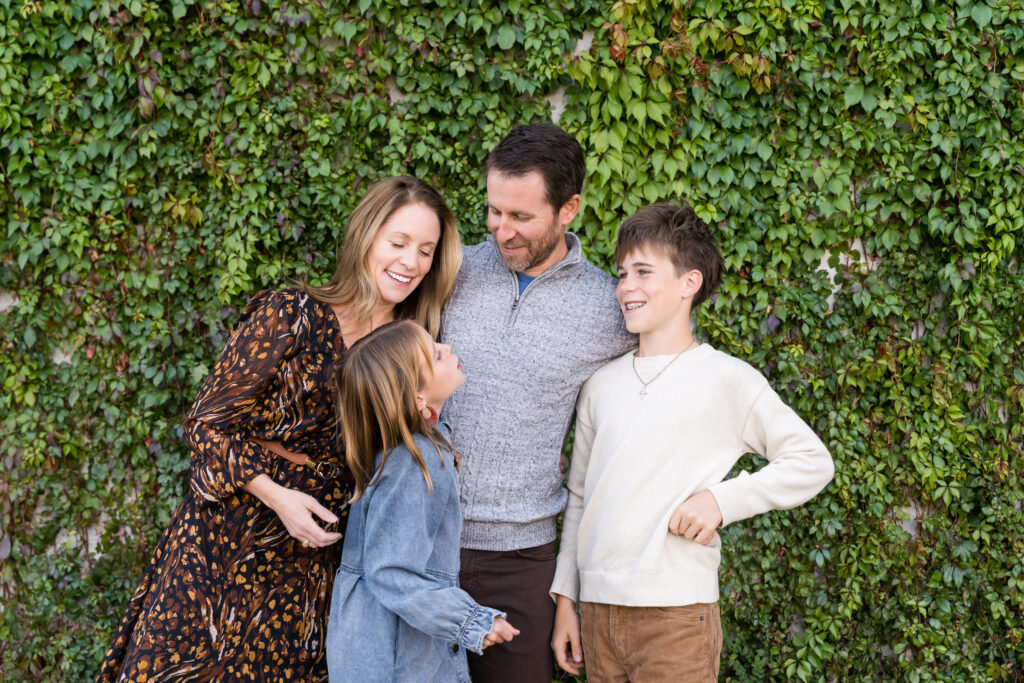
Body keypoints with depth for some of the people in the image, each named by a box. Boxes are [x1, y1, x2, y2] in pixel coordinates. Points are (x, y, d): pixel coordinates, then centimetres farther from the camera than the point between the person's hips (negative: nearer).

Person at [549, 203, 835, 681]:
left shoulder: (727, 379, -2)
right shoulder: (601, 384, 11)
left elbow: (812, 462, -1)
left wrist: (720, 501, -11)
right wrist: (565, 598, 13)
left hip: (676, 615, -4)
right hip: (599, 612, 4)